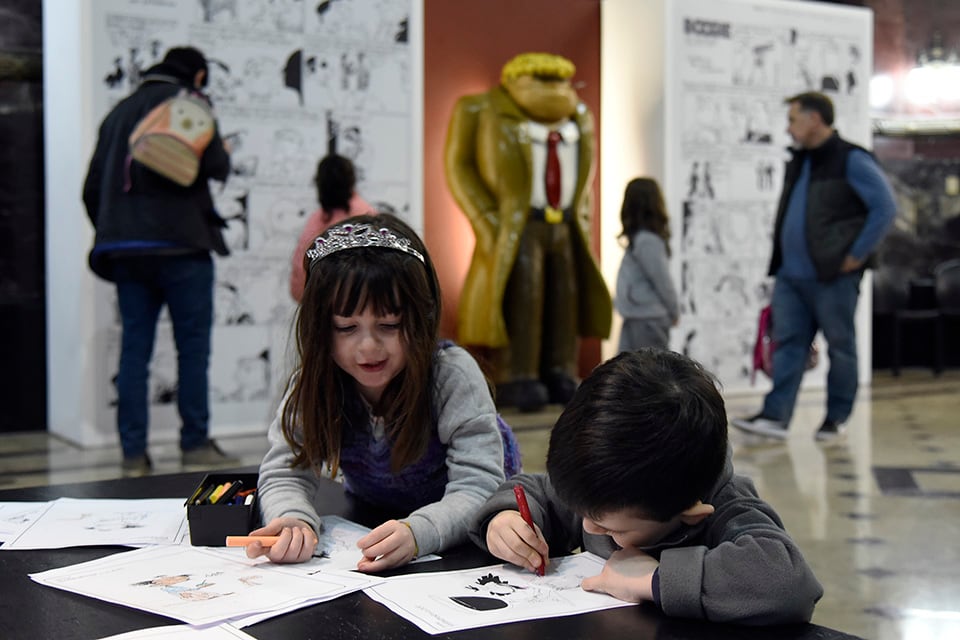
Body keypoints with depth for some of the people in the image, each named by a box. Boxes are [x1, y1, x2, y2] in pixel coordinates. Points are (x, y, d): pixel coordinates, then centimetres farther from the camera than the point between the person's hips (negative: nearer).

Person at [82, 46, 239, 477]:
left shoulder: (119, 111, 20)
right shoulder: (188, 103, 1)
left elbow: (92, 188, 17)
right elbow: (215, 166, -12)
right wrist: (224, 152, 10)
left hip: (123, 249, 6)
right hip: (181, 244, -5)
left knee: (134, 348, 6)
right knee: (193, 345, 2)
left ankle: (133, 453, 6)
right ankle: (196, 445, 4)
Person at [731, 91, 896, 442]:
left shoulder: (851, 160, -7)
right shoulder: (798, 162, 17)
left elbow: (885, 207, -12)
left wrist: (857, 255, -13)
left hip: (833, 276, -7)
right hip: (790, 275, 7)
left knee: (840, 346, 4)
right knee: (788, 343, 2)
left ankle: (836, 418, 14)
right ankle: (775, 416, 0)